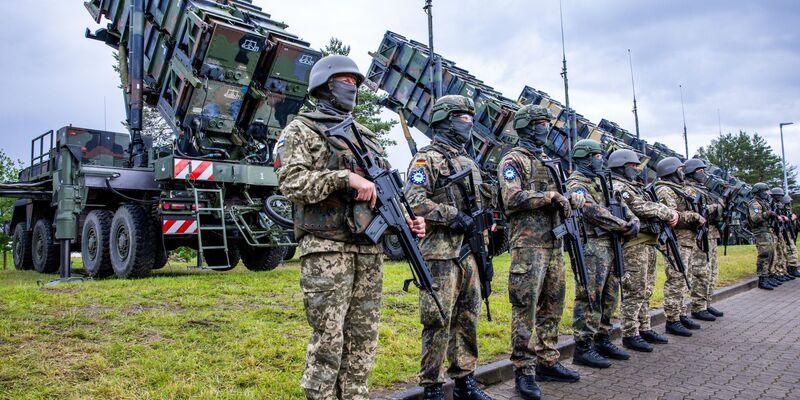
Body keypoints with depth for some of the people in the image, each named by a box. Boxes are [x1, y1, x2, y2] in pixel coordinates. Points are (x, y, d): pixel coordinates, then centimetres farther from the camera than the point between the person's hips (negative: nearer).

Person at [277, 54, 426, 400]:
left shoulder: (365, 136, 21)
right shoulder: (301, 129, 2)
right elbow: (291, 182, -12)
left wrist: (406, 219, 3)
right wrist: (345, 177, -20)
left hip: (369, 250, 6)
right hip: (326, 250, -6)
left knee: (363, 337, 10)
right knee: (328, 339, -3)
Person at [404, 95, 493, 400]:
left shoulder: (469, 162, 21)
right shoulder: (427, 158, -4)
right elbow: (415, 200, -17)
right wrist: (452, 216, -19)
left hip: (469, 252, 8)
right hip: (440, 253, -8)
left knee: (468, 319, 12)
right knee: (438, 321, -4)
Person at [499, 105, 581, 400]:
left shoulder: (548, 161, 22)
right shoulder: (513, 160, -4)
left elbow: (565, 194, 23)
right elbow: (512, 198, -17)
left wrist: (572, 199, 0)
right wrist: (550, 196, -15)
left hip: (554, 244, 9)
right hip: (528, 245, -8)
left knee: (552, 307, 13)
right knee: (526, 309, -6)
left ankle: (547, 362, 24)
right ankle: (524, 371, 1)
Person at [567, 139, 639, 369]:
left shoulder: (601, 181, 22)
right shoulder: (576, 183, -8)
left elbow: (621, 206, 21)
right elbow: (593, 212, -19)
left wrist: (633, 220, 0)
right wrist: (624, 226, -12)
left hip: (610, 245, 9)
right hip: (591, 247, -9)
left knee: (608, 298, 14)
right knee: (589, 299, -7)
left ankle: (603, 341, 24)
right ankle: (583, 348, -3)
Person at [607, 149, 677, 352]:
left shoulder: (636, 186, 23)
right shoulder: (617, 187, -9)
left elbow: (655, 205, 21)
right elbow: (640, 208, -17)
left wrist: (670, 213, 3)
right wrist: (669, 213, -8)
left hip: (648, 244, 10)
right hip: (634, 245, -10)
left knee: (645, 291, 14)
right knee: (634, 292, -7)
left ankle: (644, 329, 23)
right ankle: (630, 335, -2)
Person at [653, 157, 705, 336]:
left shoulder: (677, 189, 21)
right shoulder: (665, 190, -11)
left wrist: (698, 218, 9)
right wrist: (695, 216, -15)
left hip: (687, 242, 10)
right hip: (676, 243, -10)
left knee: (684, 281, 15)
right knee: (675, 282, -8)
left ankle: (682, 315, 24)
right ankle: (672, 321, -4)